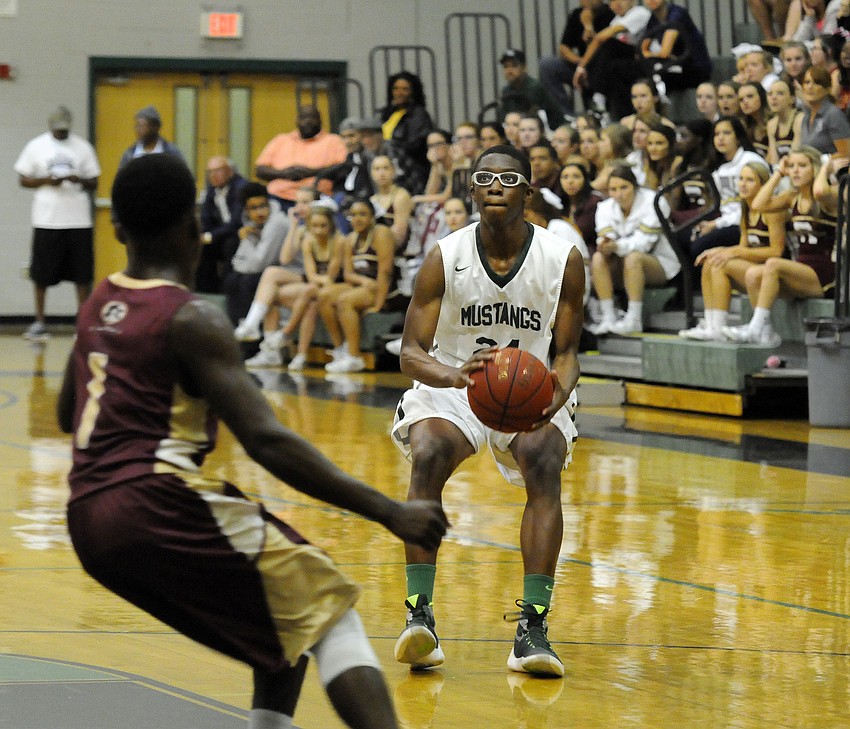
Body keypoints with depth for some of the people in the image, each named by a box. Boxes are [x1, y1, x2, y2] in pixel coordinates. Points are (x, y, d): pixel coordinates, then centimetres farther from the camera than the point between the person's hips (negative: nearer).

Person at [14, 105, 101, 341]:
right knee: (41, 275, 3)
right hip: (46, 221, -1)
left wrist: (79, 180, -14)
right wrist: (46, 181, -13)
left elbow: (94, 183, 8)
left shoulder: (83, 147, 6)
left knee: (82, 274, 2)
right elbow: (23, 179, 5)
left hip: (79, 221, 1)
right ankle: (39, 322, 12)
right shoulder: (36, 146, 3)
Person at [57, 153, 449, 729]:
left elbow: (68, 416, 29)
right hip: (159, 504, -8)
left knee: (289, 625, 20)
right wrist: (389, 512, -18)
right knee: (327, 610, -3)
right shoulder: (191, 319, -9)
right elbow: (266, 442, -17)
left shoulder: (99, 306, 15)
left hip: (89, 519, 8)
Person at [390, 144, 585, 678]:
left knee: (545, 462, -30)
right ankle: (419, 614, -29)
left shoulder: (564, 261, -12)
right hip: (452, 386, 0)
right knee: (427, 456, -31)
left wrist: (556, 397, -28)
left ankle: (533, 625, -30)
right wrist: (455, 375, -38)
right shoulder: (445, 258, -14)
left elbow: (566, 352, -4)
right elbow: (411, 352, -15)